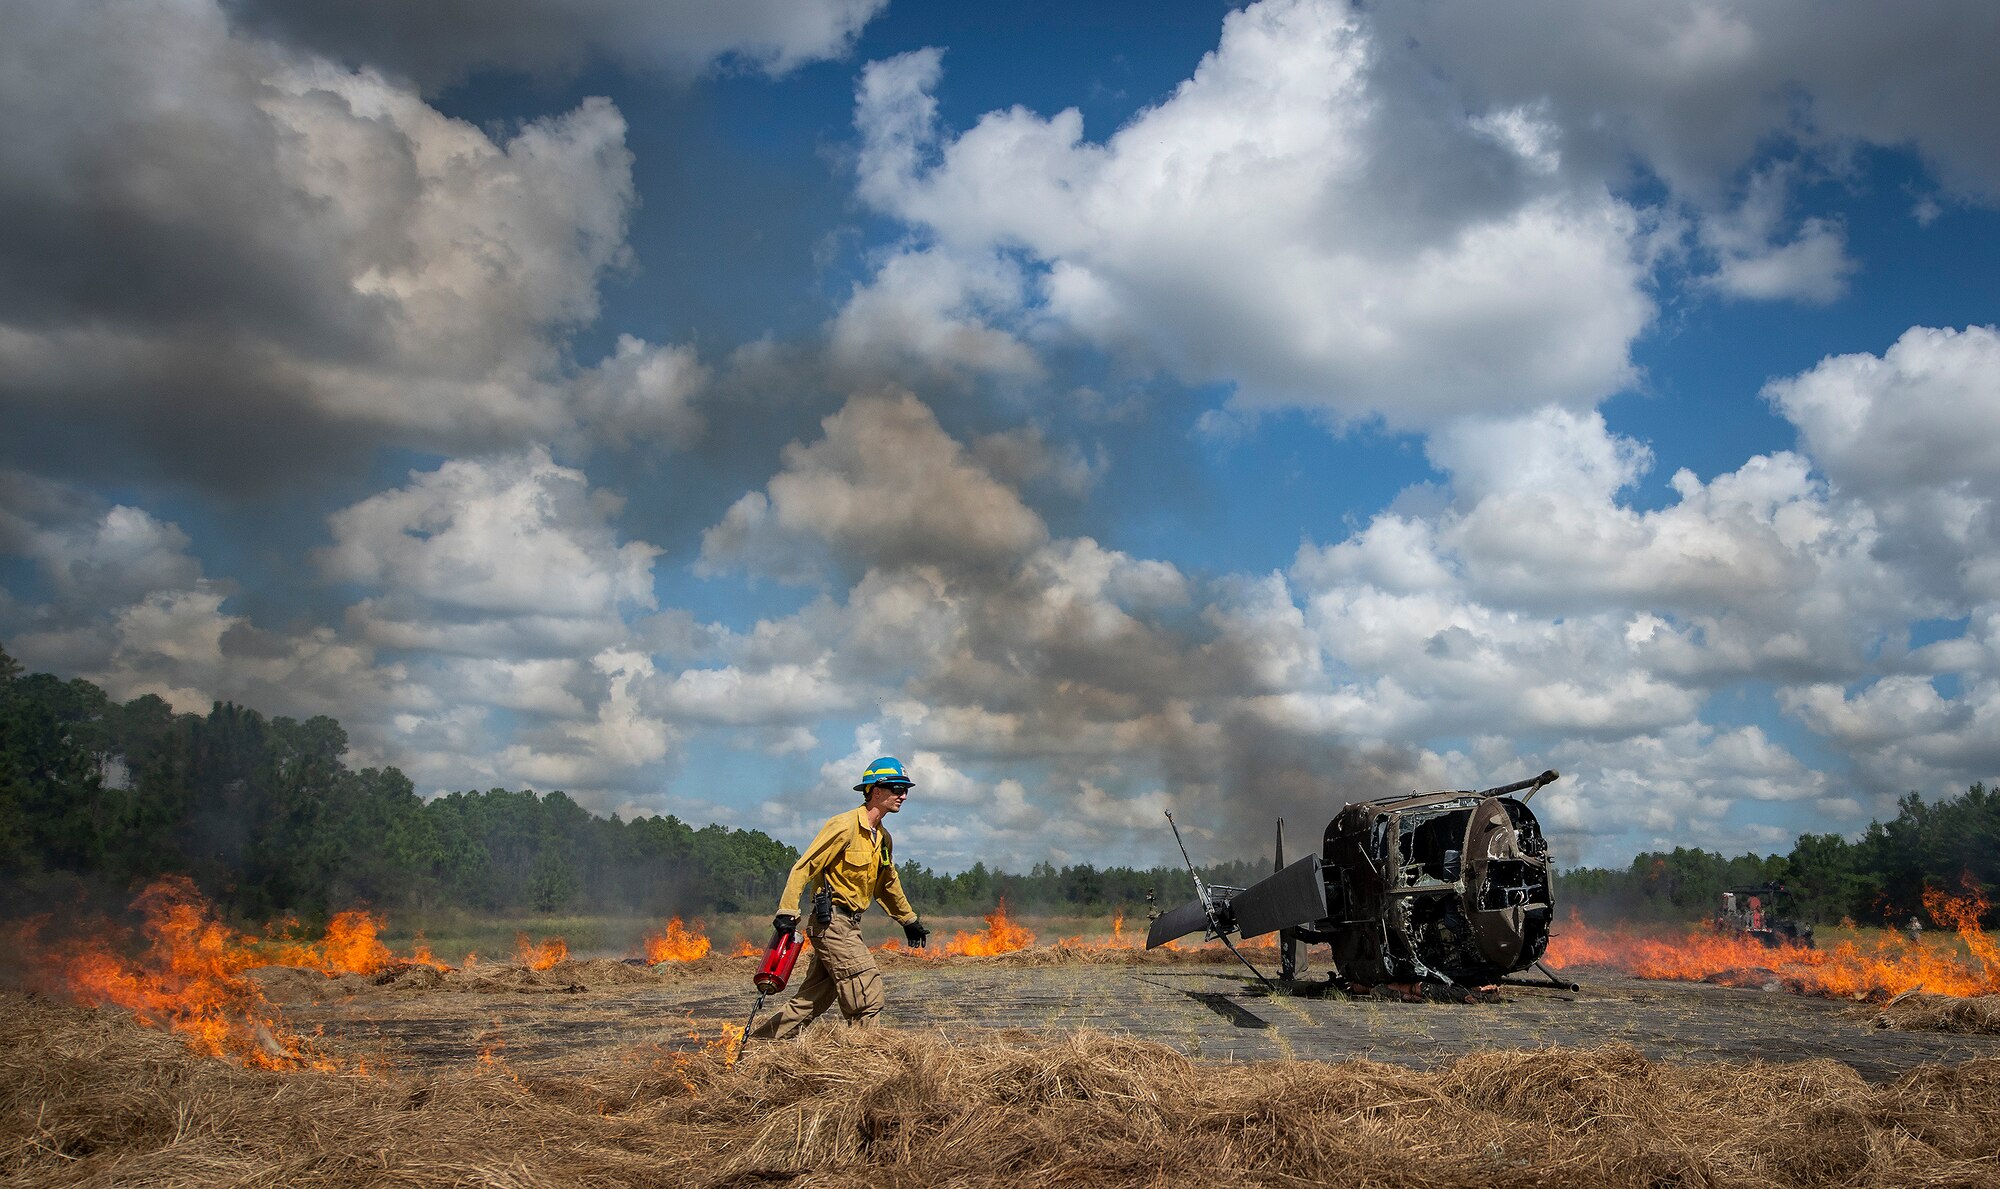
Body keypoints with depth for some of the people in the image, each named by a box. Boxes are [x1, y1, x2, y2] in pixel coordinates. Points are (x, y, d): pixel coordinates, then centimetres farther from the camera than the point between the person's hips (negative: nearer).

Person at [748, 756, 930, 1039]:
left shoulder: (882, 838, 15)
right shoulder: (845, 825, -13)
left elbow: (888, 885, 30)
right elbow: (804, 867, -15)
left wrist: (909, 920, 35)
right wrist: (787, 912, -22)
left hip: (848, 925, 9)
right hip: (832, 921, -9)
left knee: (812, 1002, 11)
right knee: (868, 997, -10)